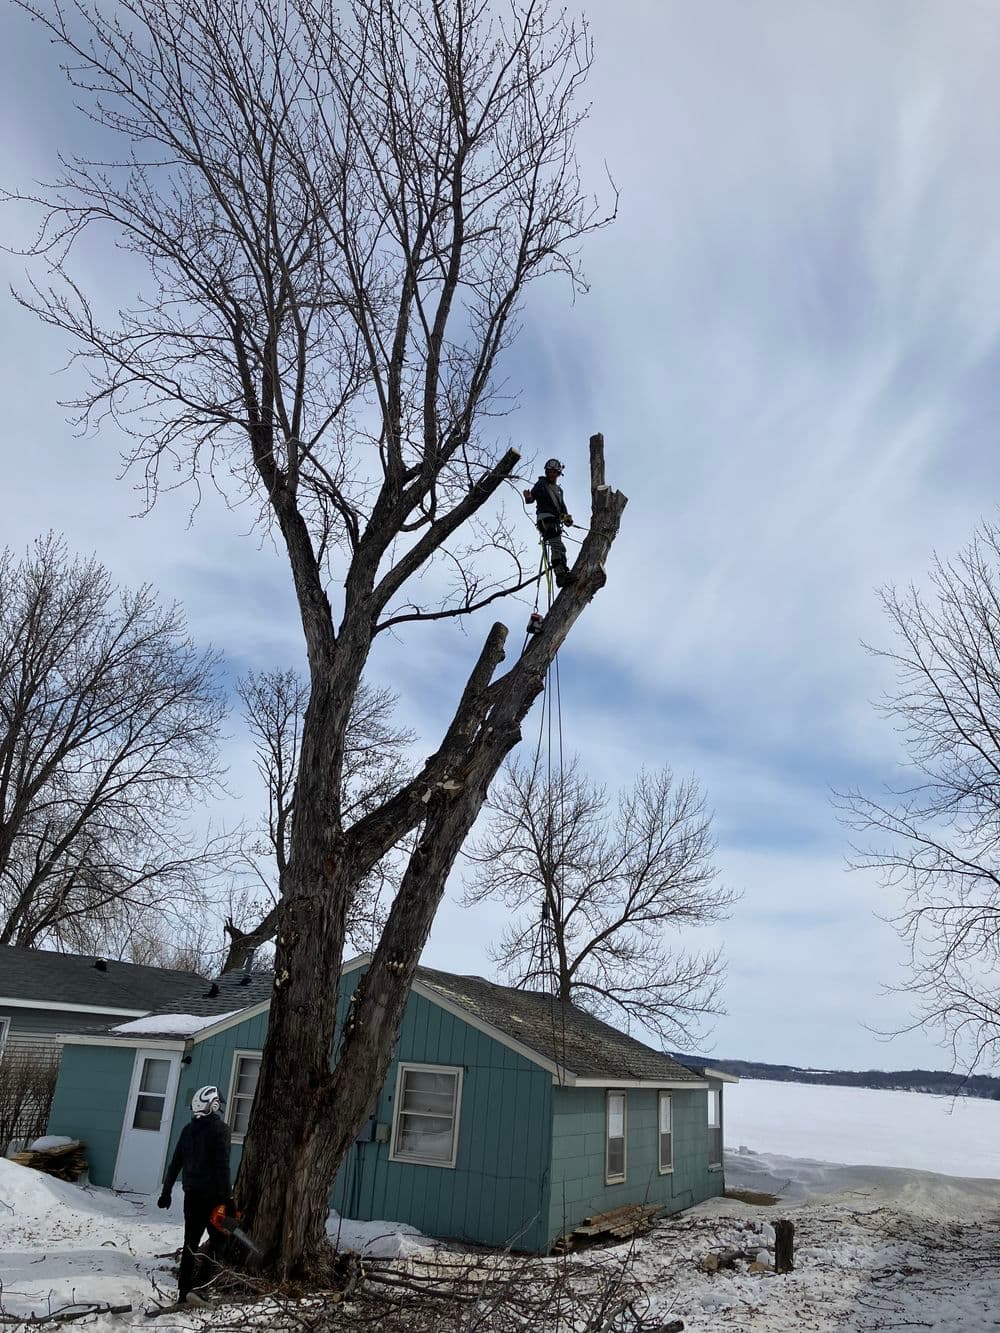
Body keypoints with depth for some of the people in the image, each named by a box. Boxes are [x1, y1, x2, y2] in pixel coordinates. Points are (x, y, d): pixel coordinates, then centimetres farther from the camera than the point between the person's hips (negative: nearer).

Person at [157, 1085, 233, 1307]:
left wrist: (166, 1191, 21)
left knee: (191, 1242, 13)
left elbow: (175, 1162, 13)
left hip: (192, 1193, 6)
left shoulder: (188, 1129, 8)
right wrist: (228, 1197, -12)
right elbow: (222, 1166, -15)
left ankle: (184, 1292, 13)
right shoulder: (220, 1129, -11)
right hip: (212, 1194, -6)